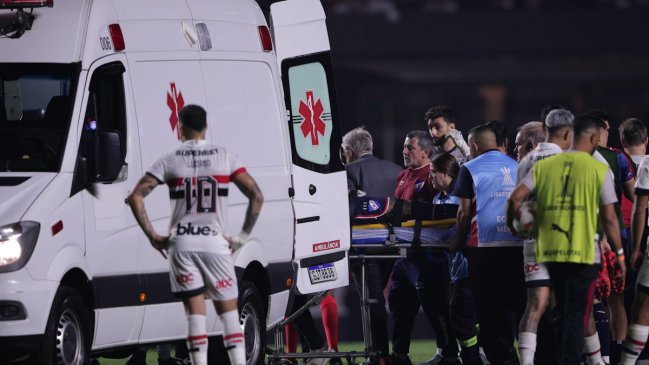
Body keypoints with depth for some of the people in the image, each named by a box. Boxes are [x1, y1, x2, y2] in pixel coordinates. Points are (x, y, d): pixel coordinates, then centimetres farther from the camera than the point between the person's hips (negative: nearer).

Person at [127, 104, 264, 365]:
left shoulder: (169, 161, 3)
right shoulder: (225, 158, 3)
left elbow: (135, 197, -5)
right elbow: (256, 197, -3)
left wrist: (152, 236, 0)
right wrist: (243, 236, 4)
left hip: (181, 244, 0)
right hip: (215, 243, 0)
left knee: (195, 313, 1)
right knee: (229, 313, 7)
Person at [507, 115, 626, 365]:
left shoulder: (544, 166, 4)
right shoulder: (599, 169, -4)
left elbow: (516, 198, -4)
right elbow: (609, 218, -5)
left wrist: (511, 226, 14)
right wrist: (619, 254, 5)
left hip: (550, 252, 4)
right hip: (584, 254, -4)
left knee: (564, 314, 19)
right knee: (577, 317, -1)